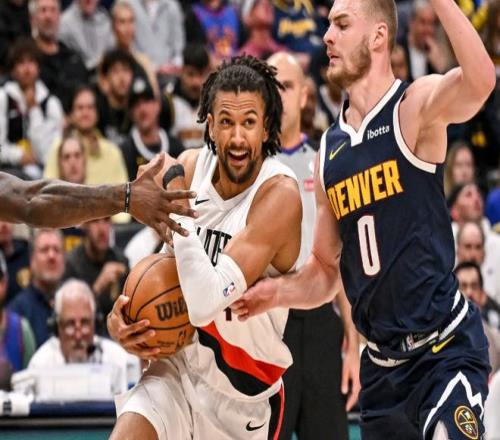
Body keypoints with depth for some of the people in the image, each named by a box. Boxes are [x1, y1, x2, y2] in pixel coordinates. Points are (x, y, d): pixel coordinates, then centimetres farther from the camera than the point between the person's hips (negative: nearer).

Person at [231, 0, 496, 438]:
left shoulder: (416, 106, -7)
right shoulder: (329, 147, 11)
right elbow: (326, 270, 19)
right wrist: (279, 292, 0)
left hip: (446, 348, -7)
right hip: (382, 364, 7)